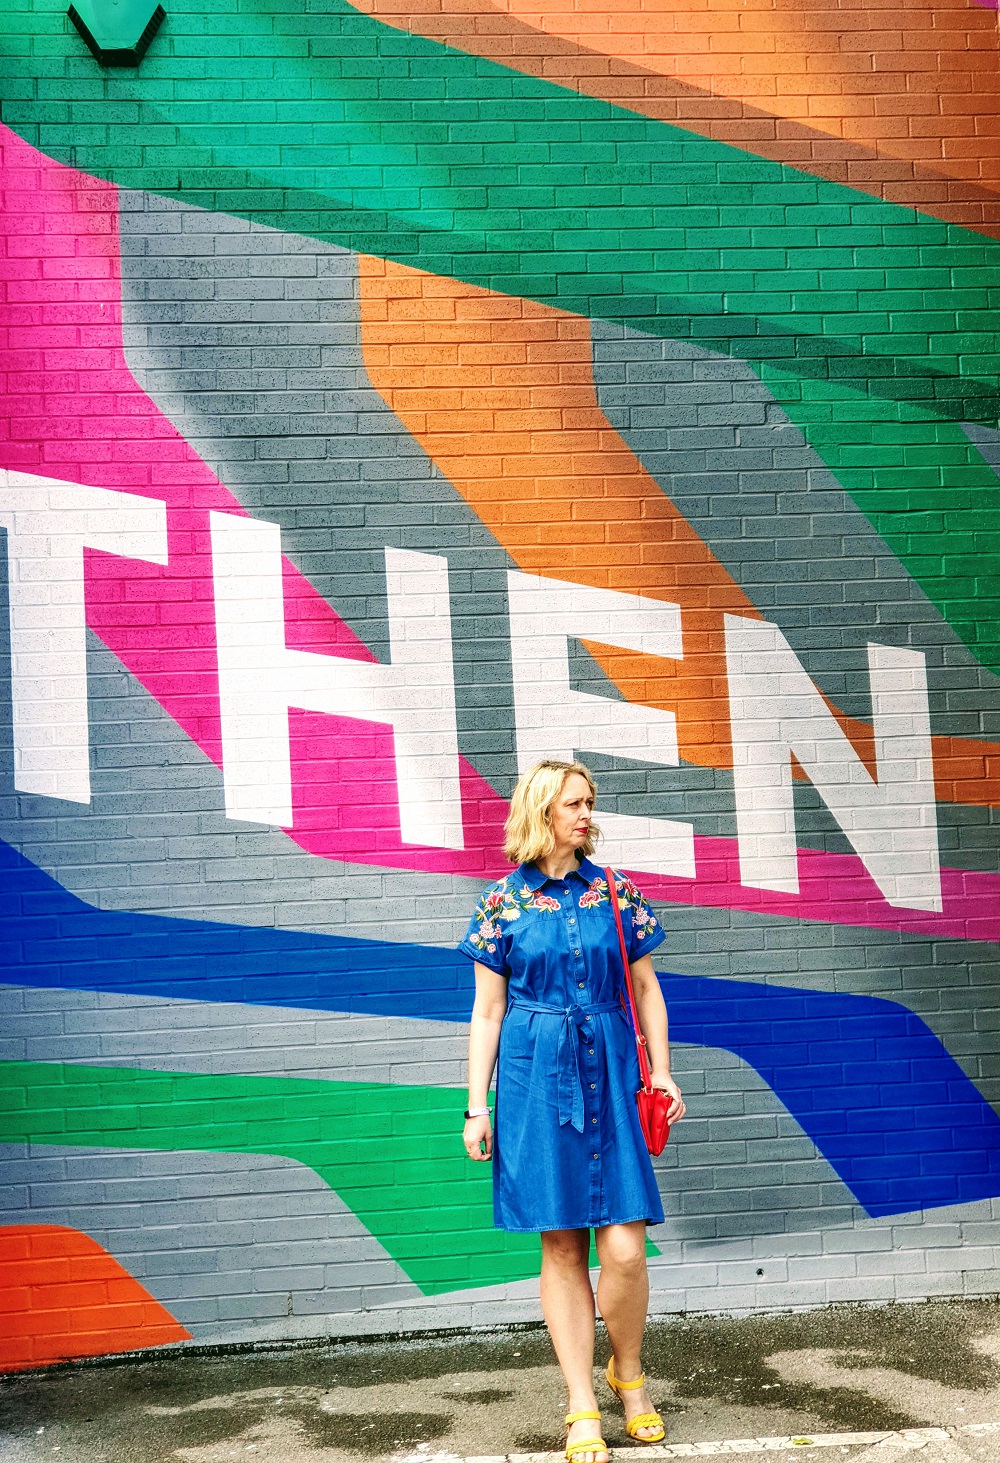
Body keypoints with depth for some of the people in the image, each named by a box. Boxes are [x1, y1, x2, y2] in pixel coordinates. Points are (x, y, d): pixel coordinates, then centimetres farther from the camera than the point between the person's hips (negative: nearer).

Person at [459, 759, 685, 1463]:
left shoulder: (617, 892, 5)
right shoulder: (504, 901, 1)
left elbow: (646, 989, 11)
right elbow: (488, 1011, 3)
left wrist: (662, 1071, 4)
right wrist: (477, 1106, 1)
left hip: (609, 1073, 1)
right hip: (536, 1079, -1)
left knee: (624, 1248, -5)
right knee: (561, 1246, 4)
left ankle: (629, 1373, 23)